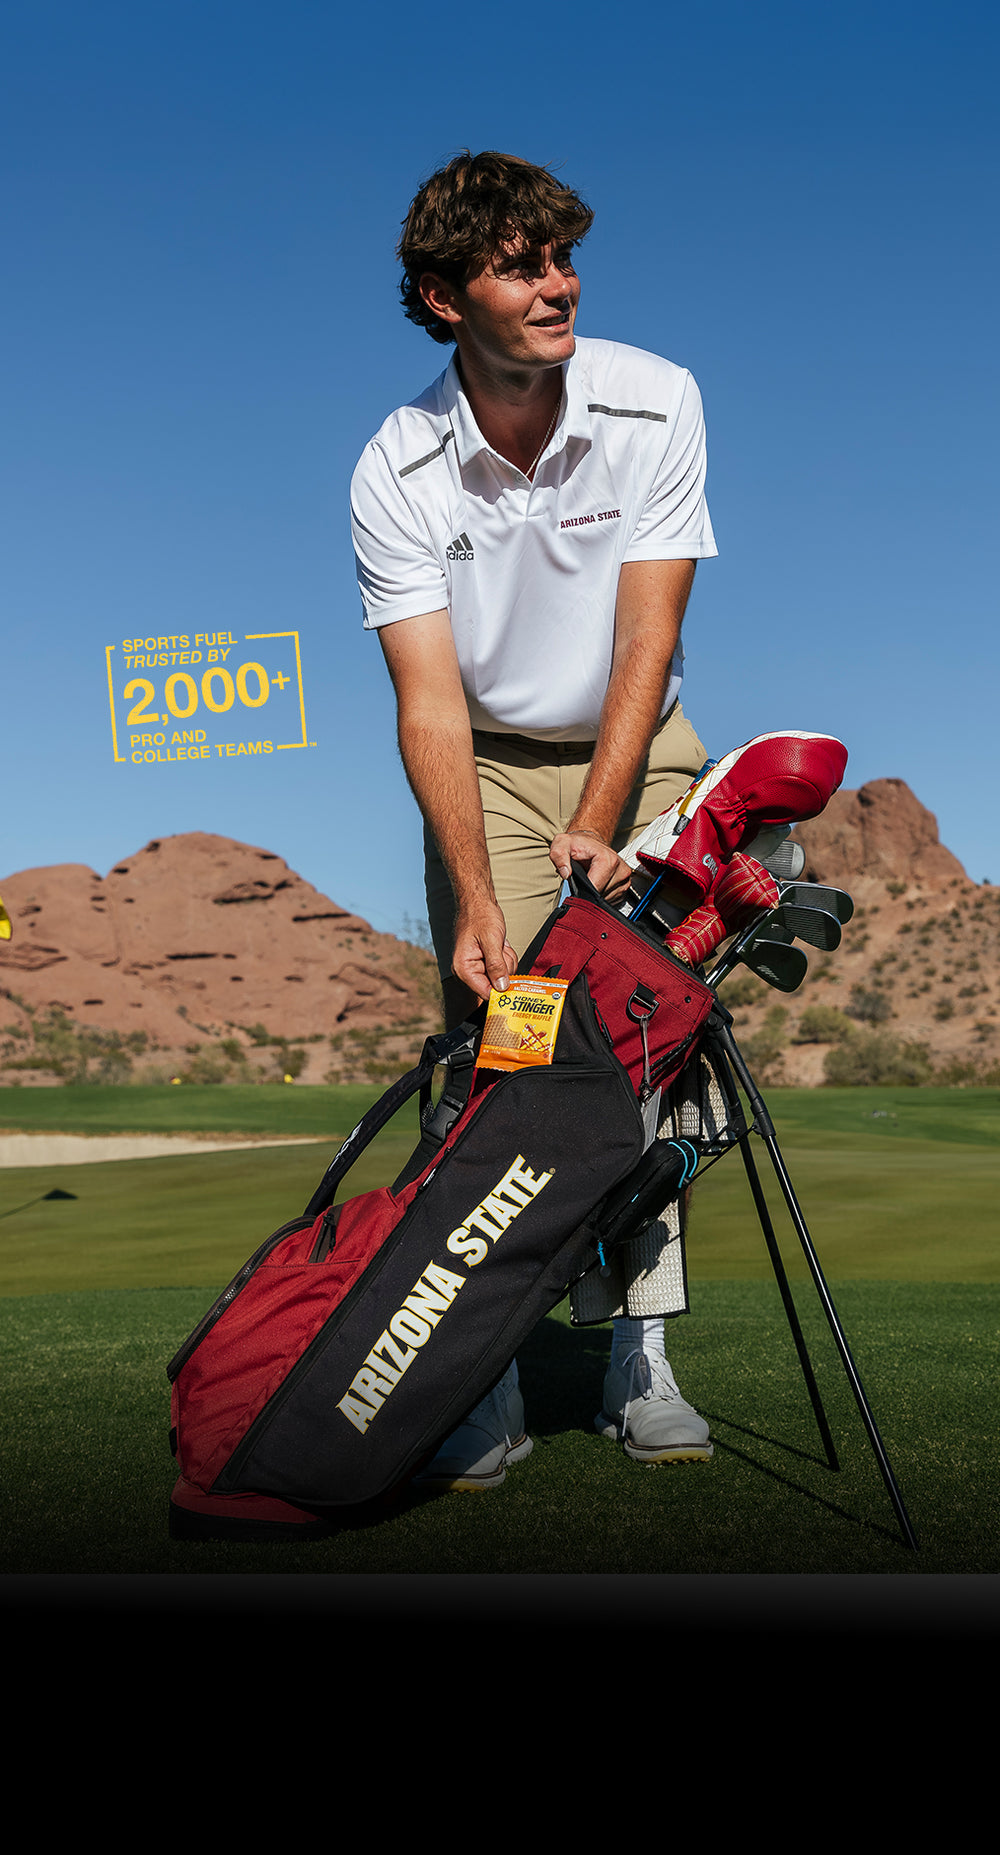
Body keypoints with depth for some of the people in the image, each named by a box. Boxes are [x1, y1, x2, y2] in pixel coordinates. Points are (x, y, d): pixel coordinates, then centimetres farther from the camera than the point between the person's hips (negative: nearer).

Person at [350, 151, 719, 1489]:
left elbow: (646, 639, -17)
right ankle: (488, 1380, -4)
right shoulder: (397, 473, -16)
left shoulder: (656, 405, -14)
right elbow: (429, 703, -21)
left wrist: (594, 827, -27)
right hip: (488, 763, 0)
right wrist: (477, 897, -32)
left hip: (636, 748, 1)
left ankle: (640, 1362, 2)